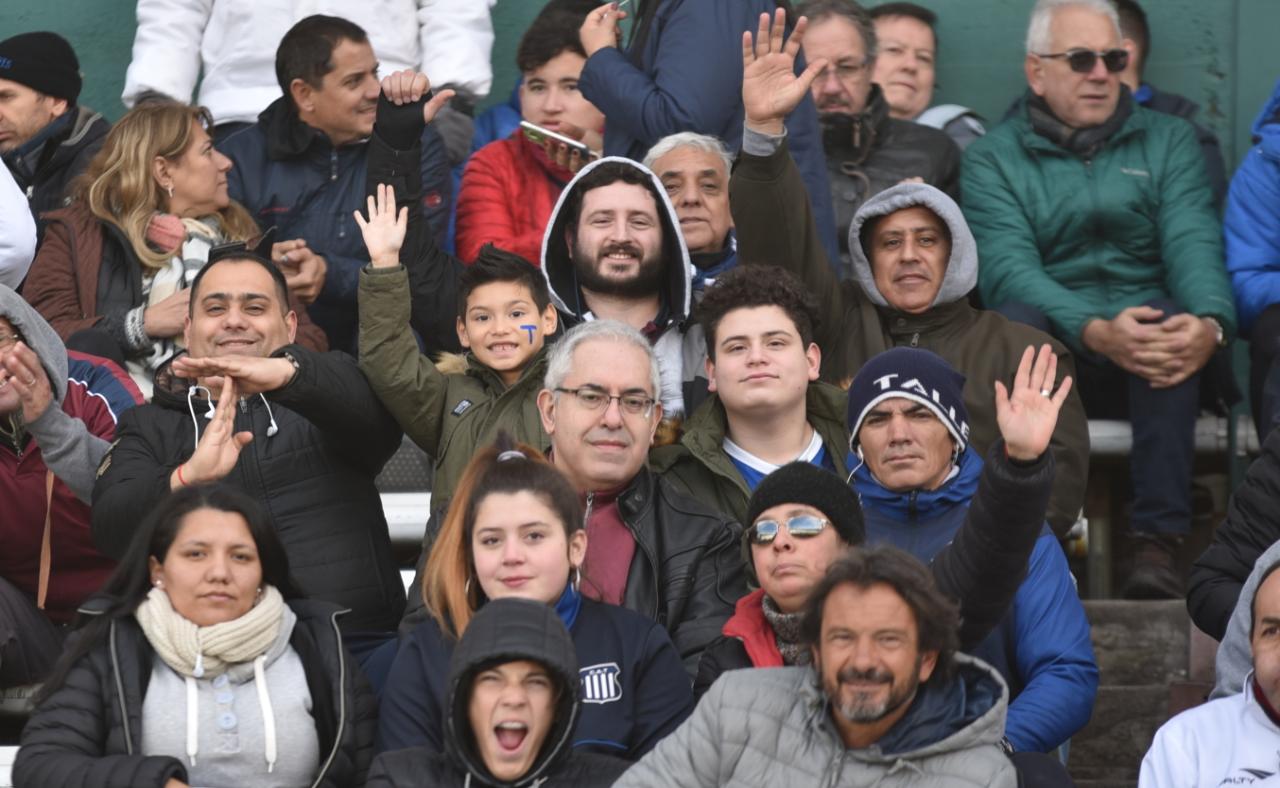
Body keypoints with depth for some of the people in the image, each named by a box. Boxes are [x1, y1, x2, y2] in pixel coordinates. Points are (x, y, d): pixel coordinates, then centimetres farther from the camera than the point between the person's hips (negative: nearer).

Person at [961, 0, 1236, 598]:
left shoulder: (1168, 141, 15)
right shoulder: (992, 159, 8)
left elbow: (1193, 243, -3)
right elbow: (1007, 269, -10)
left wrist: (1209, 324, -27)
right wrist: (1098, 333, -29)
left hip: (1150, 365, 1)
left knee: (1181, 321, -33)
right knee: (1018, 320, -34)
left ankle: (1158, 543, -40)